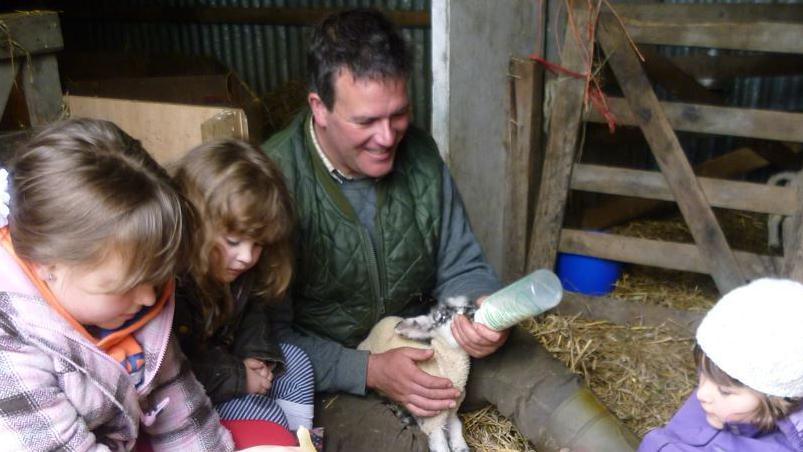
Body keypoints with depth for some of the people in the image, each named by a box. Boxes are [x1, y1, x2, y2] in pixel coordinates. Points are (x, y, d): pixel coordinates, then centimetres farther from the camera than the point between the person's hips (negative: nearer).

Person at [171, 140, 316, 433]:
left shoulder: (236, 269, -7)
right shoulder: (170, 287, -34)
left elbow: (250, 311, 10)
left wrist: (257, 354, -8)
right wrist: (238, 378, -23)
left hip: (222, 357, 9)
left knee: (296, 363, 11)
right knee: (267, 418, -16)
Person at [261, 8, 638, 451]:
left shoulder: (418, 152, -7)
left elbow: (460, 270, 2)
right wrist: (369, 370, -27)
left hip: (421, 340, 5)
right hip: (326, 369, -4)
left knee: (531, 369, -13)